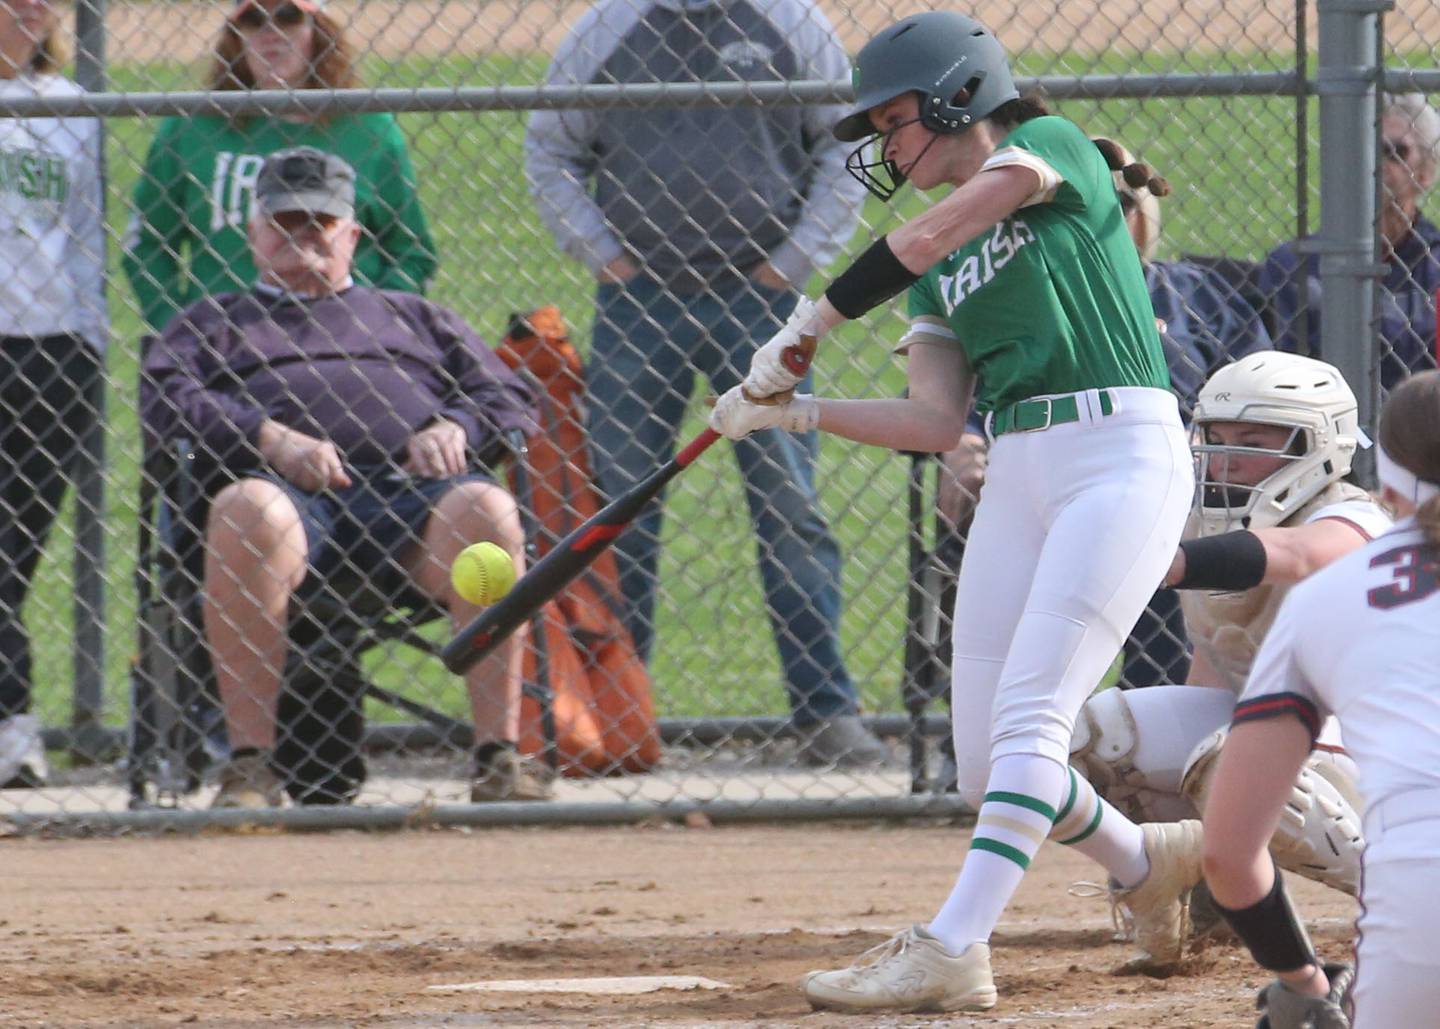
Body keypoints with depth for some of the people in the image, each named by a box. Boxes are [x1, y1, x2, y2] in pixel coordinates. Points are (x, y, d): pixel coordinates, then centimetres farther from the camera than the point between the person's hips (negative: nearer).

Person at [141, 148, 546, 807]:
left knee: (486, 509, -33)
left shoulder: (411, 317, 35)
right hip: (290, 483, -1)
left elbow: (509, 400, 24)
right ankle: (249, 764, -37)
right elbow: (166, 401, 10)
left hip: (409, 484, 1)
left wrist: (454, 428, 0)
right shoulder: (214, 322, 31)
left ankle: (499, 757, -32)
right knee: (247, 510, -39)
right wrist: (268, 437, -8)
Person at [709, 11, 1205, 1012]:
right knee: (988, 763, 5)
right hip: (1016, 478, 8)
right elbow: (937, 422, 8)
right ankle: (1149, 862, 28)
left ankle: (951, 953, -24)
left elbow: (926, 238, -16)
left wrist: (805, 329, -14)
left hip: (1121, 455, -8)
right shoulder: (944, 263, 19)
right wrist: (792, 410, 0)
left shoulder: (1053, 150, 0)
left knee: (1027, 718, -17)